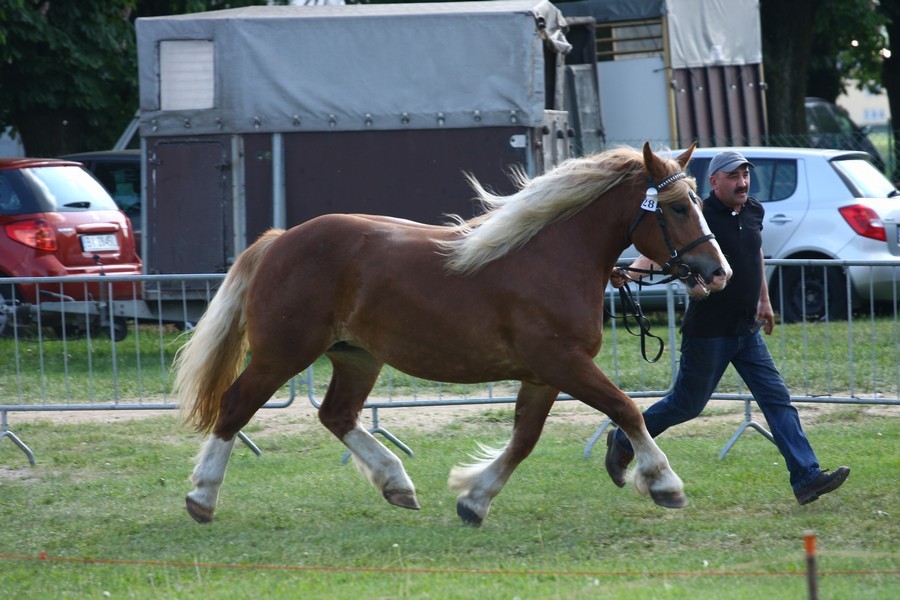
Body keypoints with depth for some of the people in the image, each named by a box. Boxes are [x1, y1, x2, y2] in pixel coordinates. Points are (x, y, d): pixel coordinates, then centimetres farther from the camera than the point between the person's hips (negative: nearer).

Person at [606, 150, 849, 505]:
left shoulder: (753, 212, 6)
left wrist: (764, 301, 31)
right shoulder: (700, 216, -16)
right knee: (687, 404, 6)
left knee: (777, 401, -1)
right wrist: (629, 272, -42)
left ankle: (806, 478, -3)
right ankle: (624, 442, 28)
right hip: (708, 332, -7)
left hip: (746, 329, 7)